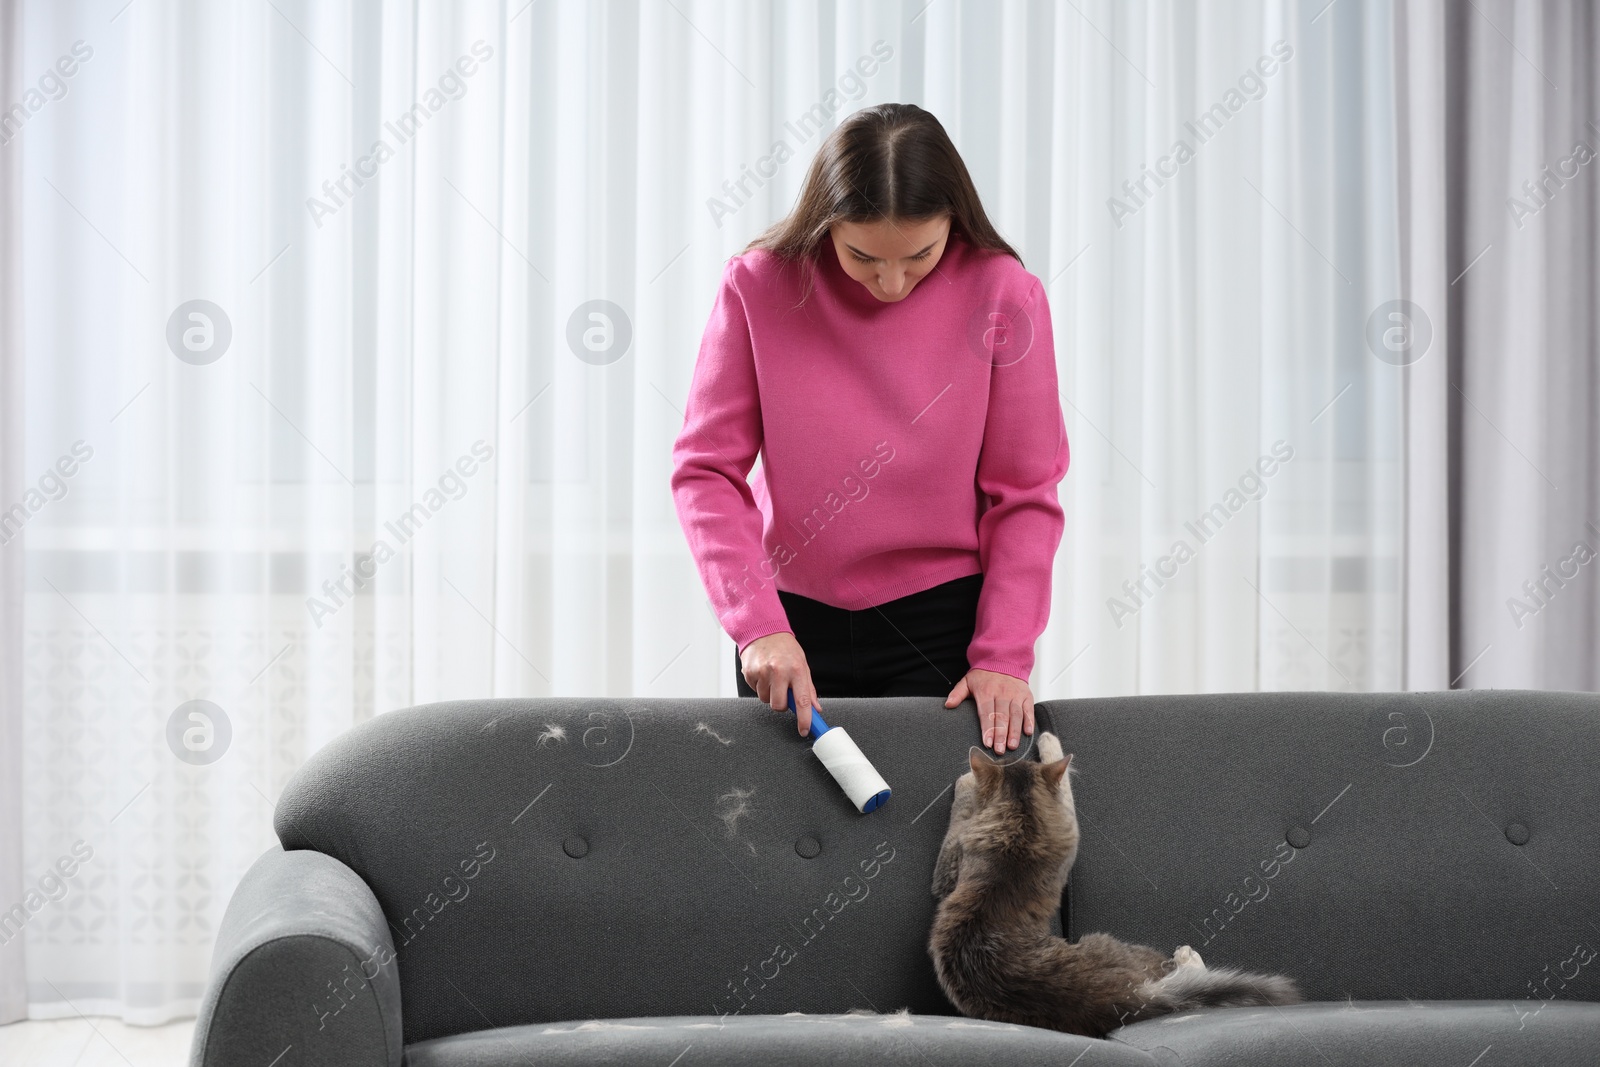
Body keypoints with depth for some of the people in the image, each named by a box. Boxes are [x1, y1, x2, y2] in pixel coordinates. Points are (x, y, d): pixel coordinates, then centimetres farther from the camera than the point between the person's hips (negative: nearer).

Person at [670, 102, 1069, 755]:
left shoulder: (1002, 292, -9)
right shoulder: (758, 286, -8)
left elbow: (1024, 495, -5)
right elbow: (706, 470, -7)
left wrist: (1003, 657, -11)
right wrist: (758, 625, -17)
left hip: (942, 626, -1)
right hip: (793, 626, 1)